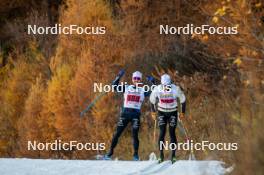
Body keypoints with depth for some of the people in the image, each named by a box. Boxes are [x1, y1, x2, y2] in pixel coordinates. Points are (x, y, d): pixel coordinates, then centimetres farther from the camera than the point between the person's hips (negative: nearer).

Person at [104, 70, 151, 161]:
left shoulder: (143, 90, 7)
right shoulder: (126, 88, 7)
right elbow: (115, 87, -1)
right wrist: (119, 77, -11)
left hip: (136, 115, -1)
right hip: (125, 113, 1)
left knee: (135, 135, -7)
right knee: (117, 134, 0)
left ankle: (136, 154, 4)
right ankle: (110, 152, 9)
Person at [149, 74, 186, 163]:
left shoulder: (176, 89, -21)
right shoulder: (157, 89, -18)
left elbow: (183, 100, -4)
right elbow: (152, 100, 3)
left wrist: (183, 112, 2)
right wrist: (153, 111, 10)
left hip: (173, 113, -1)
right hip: (161, 113, 1)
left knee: (172, 133, -5)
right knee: (162, 133, -9)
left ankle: (173, 155, 2)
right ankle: (161, 154, -4)